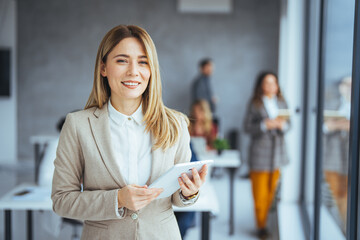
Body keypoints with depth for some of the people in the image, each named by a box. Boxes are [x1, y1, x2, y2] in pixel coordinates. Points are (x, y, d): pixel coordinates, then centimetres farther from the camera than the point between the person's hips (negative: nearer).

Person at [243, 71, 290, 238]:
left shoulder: (281, 102, 8)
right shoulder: (254, 104, -6)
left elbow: (288, 124, 9)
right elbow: (247, 127, -9)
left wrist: (282, 125, -13)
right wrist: (265, 125, -20)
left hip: (277, 151, 5)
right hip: (260, 152, -4)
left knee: (271, 190, 11)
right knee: (260, 192, 0)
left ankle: (264, 221, 27)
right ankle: (261, 226, 14)